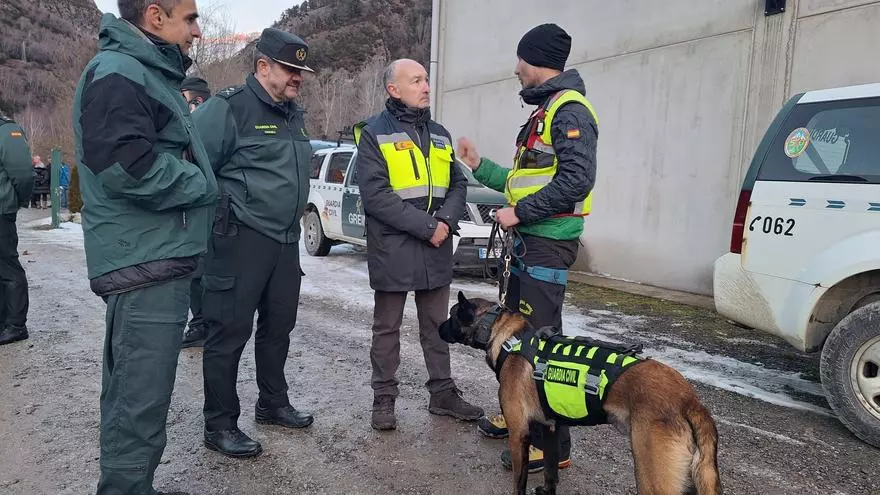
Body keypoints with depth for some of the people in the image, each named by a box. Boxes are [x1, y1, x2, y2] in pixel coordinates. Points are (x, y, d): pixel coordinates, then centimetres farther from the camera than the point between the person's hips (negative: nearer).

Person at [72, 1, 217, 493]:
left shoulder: (149, 73, 19)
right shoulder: (119, 74, -14)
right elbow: (129, 167, -27)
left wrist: (199, 183, 9)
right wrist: (202, 186, -13)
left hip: (155, 259, 11)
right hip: (145, 264, -11)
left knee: (131, 394, 20)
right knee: (141, 403, -4)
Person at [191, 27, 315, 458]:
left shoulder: (292, 114, 16)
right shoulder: (228, 107, -11)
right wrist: (219, 212, -11)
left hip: (286, 240, 9)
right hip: (240, 239, -8)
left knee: (279, 325, 16)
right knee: (230, 331, -1)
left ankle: (272, 403, 32)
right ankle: (220, 425, 12)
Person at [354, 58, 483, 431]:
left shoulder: (439, 134, 13)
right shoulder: (374, 134, -5)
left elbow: (458, 184, 11)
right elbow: (375, 194, -15)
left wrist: (446, 221, -10)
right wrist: (427, 226, -19)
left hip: (436, 248, 5)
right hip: (392, 248, -5)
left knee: (437, 325, 14)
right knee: (387, 327, 7)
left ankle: (442, 393, 26)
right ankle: (384, 398, 20)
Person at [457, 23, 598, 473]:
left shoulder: (569, 110, -12)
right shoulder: (544, 112, 20)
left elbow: (576, 180, -24)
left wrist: (518, 213, -18)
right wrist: (479, 166, 22)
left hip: (549, 243, -10)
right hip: (529, 240, 11)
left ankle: (552, 443, 3)